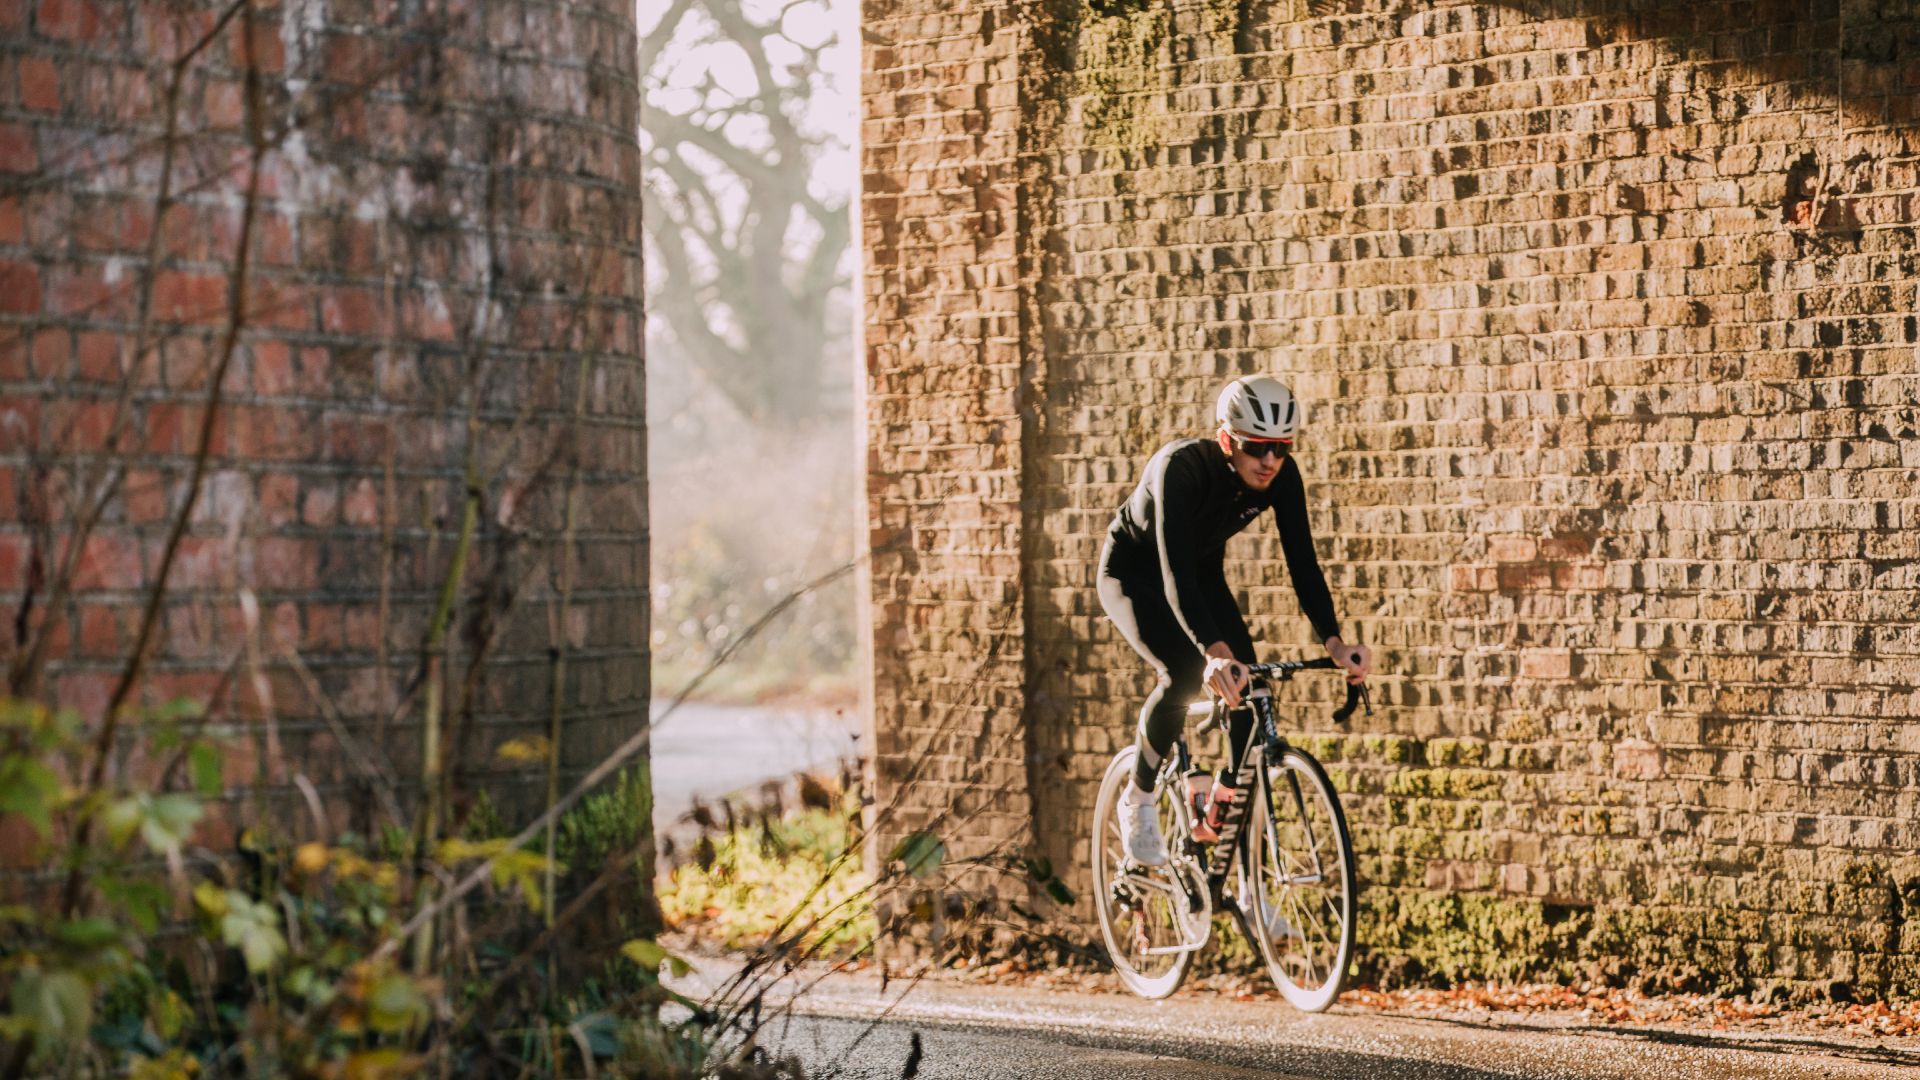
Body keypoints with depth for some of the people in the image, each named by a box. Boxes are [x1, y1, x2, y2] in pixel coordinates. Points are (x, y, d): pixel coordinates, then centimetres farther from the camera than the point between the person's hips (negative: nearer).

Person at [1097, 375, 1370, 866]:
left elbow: (1303, 563, -23)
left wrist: (1334, 642, -37)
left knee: (1249, 694, -13)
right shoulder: (1182, 467, -38)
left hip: (1202, 573, 5)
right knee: (1185, 673, -29)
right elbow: (1175, 571, -47)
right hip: (1134, 572, -5)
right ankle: (1138, 800, -6)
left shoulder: (1281, 477, -23)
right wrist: (1215, 652, -60)